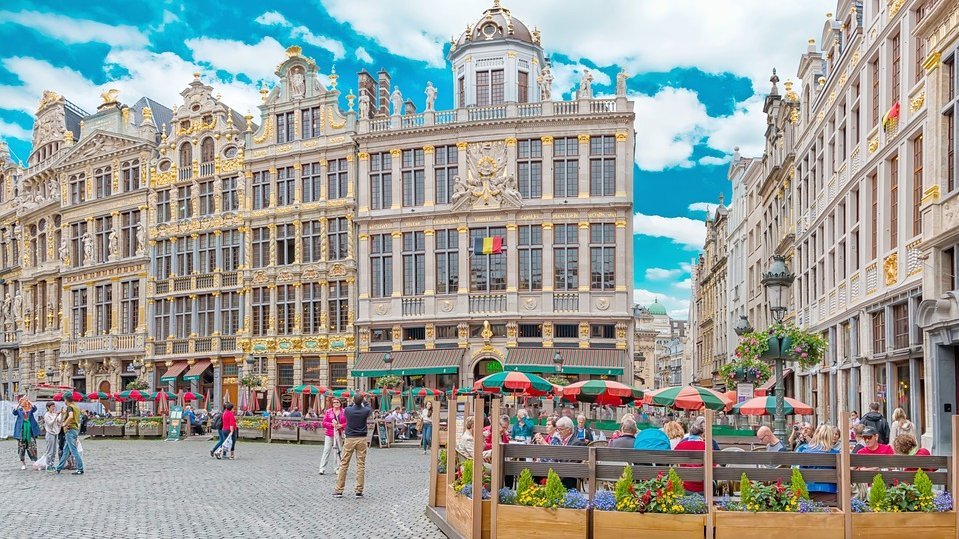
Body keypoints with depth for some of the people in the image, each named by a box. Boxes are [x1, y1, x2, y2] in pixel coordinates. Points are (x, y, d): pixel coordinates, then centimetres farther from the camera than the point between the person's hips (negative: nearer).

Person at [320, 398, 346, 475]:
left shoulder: (344, 412, 4)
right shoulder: (328, 411, 4)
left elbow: (347, 423, 5)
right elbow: (324, 423, 2)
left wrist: (341, 425, -12)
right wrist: (332, 424, -13)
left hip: (339, 434, 1)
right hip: (329, 434, -1)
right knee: (326, 450, -4)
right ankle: (322, 468, -3)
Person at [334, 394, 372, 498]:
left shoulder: (348, 410, -5)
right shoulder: (365, 411, -4)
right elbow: (370, 409, 20)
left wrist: (354, 403, 33)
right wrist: (363, 404, 34)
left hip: (350, 439, 0)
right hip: (362, 439, 0)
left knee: (343, 464, 5)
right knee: (361, 465, 3)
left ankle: (338, 490, 7)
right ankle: (359, 491, 2)